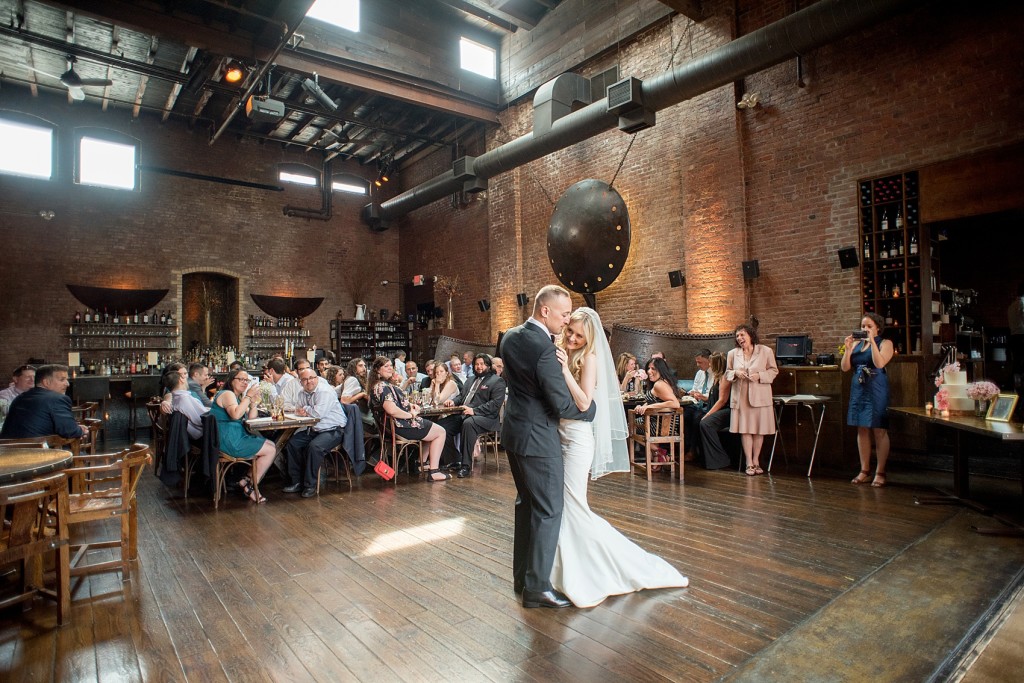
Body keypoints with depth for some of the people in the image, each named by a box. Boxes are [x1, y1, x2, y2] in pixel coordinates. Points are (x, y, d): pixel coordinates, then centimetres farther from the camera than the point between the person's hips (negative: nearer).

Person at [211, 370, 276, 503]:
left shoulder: (239, 397, 20)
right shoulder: (227, 394, -10)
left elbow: (251, 419, 12)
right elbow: (235, 415, -30)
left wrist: (254, 402, -2)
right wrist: (249, 396, -25)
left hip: (238, 437, 10)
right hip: (229, 441, -10)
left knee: (271, 445, 7)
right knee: (270, 451, -10)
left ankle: (247, 480, 8)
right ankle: (251, 486, 2)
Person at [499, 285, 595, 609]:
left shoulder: (510, 337, 3)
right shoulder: (544, 349, -24)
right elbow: (564, 405, -20)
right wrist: (593, 407, -1)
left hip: (514, 432, 9)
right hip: (537, 438, -9)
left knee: (527, 503, 20)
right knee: (548, 510, 4)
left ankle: (522, 576, 32)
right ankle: (536, 587, 13)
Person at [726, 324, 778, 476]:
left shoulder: (765, 351, -1)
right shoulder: (733, 353, 6)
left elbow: (773, 371, 4)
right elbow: (727, 373, 14)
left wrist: (760, 375, -13)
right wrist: (735, 373, -8)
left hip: (760, 396, -1)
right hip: (741, 396, 1)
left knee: (759, 430, 4)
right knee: (745, 429, 0)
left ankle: (756, 461, 18)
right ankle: (749, 463, 7)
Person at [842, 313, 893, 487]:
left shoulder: (885, 343, -2)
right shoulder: (856, 344, 11)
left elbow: (880, 363, -19)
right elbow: (845, 367, 4)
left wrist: (872, 341, -18)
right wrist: (848, 348, -7)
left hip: (877, 390, -5)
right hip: (859, 389, 5)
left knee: (879, 431, -1)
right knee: (862, 430, 8)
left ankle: (880, 473, 6)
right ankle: (865, 471, 16)